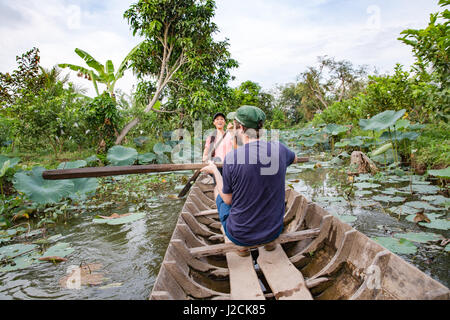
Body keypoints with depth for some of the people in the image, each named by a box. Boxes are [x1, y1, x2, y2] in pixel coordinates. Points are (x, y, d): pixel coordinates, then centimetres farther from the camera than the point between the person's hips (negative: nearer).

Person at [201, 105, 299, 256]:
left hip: (240, 235, -3)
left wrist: (214, 170, 4)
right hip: (274, 231, 4)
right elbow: (294, 159, 16)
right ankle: (269, 241, 24)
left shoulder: (231, 157, -22)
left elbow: (228, 200, -9)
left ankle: (243, 246, 19)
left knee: (218, 189, 22)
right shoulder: (279, 149, -10)